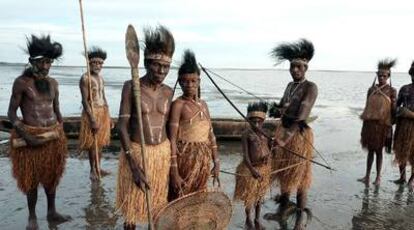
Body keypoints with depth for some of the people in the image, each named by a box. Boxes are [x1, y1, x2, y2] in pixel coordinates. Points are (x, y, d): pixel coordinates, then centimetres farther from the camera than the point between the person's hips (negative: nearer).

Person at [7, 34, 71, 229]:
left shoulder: (52, 83, 6)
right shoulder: (21, 82, -8)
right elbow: (11, 113, -7)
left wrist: (61, 133, 11)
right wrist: (26, 134, -18)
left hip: (53, 135, 5)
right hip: (30, 136, -4)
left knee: (51, 175, 15)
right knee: (31, 177, 7)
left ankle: (51, 212, 31)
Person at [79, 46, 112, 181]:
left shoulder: (101, 78, 11)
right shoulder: (85, 78, -13)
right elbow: (84, 101, -17)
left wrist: (108, 115, 15)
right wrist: (92, 119, -22)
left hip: (103, 112, 7)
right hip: (92, 113, -7)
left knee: (100, 143, 13)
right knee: (92, 144, 1)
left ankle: (98, 168, 25)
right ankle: (93, 170, 14)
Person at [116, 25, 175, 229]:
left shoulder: (168, 92, 1)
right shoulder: (131, 87, -13)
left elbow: (166, 126, 9)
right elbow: (122, 127, -15)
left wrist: (171, 157, 11)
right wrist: (134, 165, -20)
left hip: (163, 152, 4)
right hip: (137, 152, -4)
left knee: (157, 204, 17)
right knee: (133, 207, 10)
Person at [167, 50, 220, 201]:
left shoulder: (203, 104, 10)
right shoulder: (178, 104, -10)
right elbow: (172, 140, -15)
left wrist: (216, 163, 13)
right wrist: (174, 172, -19)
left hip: (204, 161, 6)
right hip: (185, 159, -6)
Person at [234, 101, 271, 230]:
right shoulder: (246, 135, -13)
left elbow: (268, 150, 5)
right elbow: (245, 155, -17)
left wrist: (267, 156, -19)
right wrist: (252, 170, -27)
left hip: (264, 168, 4)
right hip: (250, 168, -4)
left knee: (260, 195, 17)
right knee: (249, 195, 10)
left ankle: (257, 219, 35)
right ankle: (248, 219, 31)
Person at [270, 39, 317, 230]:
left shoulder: (311, 87, -14)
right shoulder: (290, 85, 10)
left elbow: (301, 116, -26)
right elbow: (278, 110, 14)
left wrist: (287, 138, -35)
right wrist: (280, 111, -11)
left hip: (299, 134, -7)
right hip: (283, 131, 7)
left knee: (299, 177, 0)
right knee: (283, 173, 18)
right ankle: (282, 209, 36)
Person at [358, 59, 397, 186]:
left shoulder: (391, 91, -3)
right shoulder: (371, 89, 7)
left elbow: (393, 110, -3)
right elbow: (367, 107, 9)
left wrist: (390, 126, -7)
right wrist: (364, 125, 8)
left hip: (382, 124, -3)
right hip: (370, 123, 3)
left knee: (378, 150, 5)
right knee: (370, 150, 10)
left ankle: (378, 177, 17)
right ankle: (367, 176, 18)